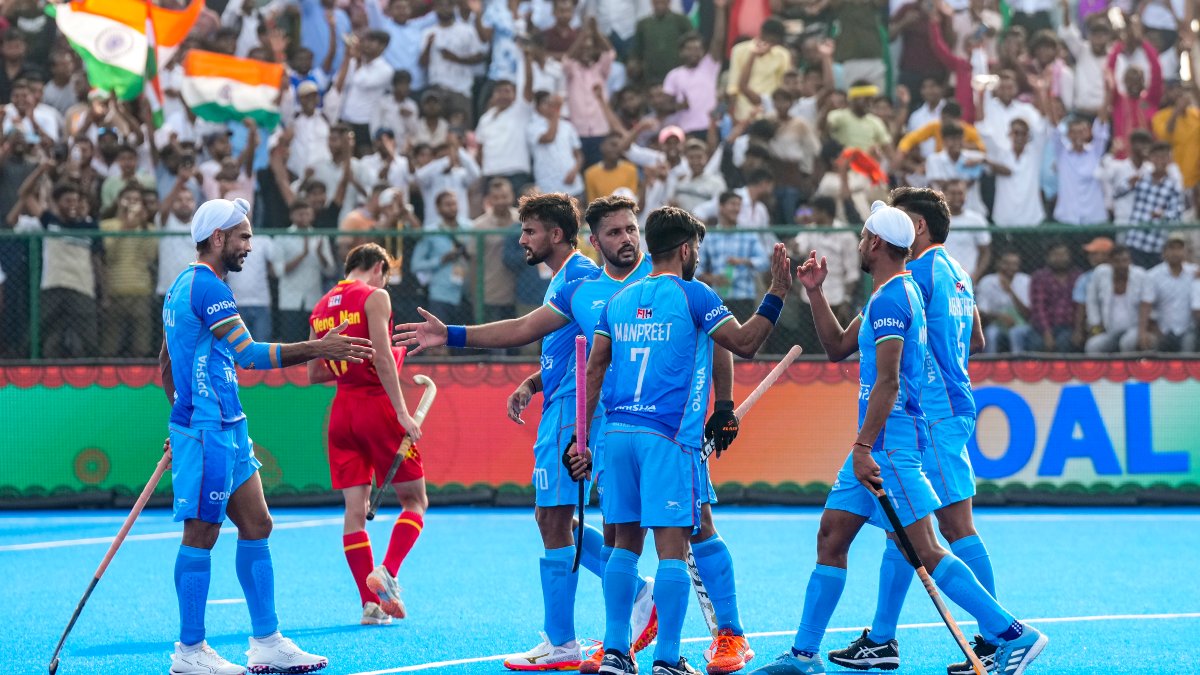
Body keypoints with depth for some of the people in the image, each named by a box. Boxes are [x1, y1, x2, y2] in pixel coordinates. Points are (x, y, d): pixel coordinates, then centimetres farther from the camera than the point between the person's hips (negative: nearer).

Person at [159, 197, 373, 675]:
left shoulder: (185, 286, 18)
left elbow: (166, 365, 25)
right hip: (209, 430, -10)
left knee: (256, 525, 9)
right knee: (201, 533, -5)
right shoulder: (207, 286, -14)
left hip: (226, 429, 10)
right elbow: (248, 353, -22)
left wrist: (183, 415, 29)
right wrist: (318, 349, -22)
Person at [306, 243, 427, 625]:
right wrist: (402, 413, -16)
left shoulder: (321, 308, 14)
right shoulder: (374, 296, -5)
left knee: (355, 507, 4)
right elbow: (382, 356, -15)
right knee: (414, 500, 4)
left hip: (342, 409, 6)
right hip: (378, 405, -6)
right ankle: (386, 572, -19)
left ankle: (370, 602, 0)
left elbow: (314, 374, 17)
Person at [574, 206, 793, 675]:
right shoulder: (693, 295, -2)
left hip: (617, 432, 6)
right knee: (672, 547, -5)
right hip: (667, 437, -6)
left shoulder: (620, 300, 14)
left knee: (626, 543, 13)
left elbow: (593, 370, 12)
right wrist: (777, 293, 4)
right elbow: (744, 343, -1)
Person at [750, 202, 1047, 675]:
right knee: (831, 538, 10)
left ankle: (1012, 635, -11)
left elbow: (887, 382, -22)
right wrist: (814, 293, 20)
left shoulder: (890, 299, -15)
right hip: (879, 443, 11)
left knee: (924, 551, -12)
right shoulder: (896, 292, 18)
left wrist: (863, 447, -24)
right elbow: (837, 347, 26)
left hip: (890, 440, -11)